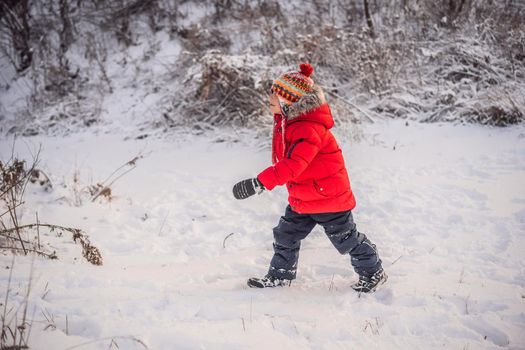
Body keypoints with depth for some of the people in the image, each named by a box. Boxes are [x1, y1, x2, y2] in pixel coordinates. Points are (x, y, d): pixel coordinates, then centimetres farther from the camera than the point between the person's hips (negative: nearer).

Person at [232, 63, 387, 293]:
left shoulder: (308, 129, -29)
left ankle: (373, 273, 24)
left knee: (346, 239, 6)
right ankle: (280, 276, 24)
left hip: (328, 196, -9)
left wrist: (259, 183, -43)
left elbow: (293, 165, -39)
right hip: (301, 198, 9)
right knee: (285, 235, 10)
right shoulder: (286, 121, 3)